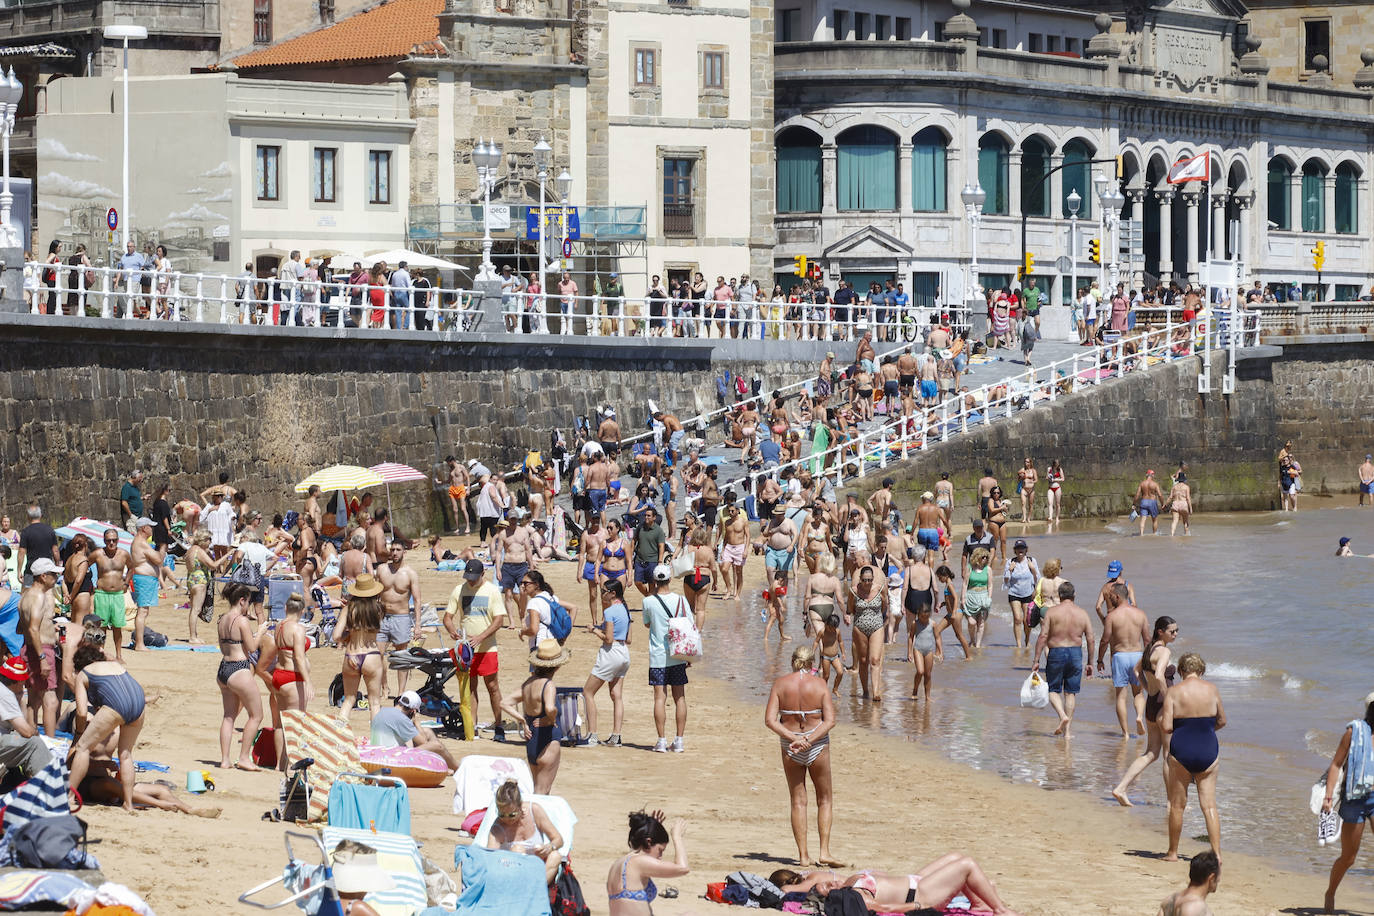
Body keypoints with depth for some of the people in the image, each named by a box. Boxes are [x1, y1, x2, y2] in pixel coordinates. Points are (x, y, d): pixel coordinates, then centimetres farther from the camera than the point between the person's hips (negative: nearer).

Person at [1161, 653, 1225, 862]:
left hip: (1181, 750, -2)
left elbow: (1166, 726, -12)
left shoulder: (1174, 691, -6)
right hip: (1208, 750, 2)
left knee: (1177, 804, 11)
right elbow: (1222, 721, 13)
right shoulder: (1211, 689, 2)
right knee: (1209, 804, 4)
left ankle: (1173, 852, 19)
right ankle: (1216, 853, -2)